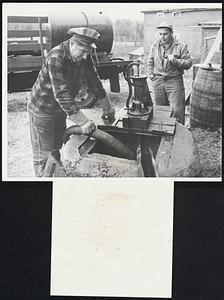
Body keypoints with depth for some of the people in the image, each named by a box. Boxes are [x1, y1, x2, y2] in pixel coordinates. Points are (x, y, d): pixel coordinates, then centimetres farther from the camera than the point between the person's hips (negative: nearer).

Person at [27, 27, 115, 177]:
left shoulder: (84, 57, -8)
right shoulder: (56, 59, -33)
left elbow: (95, 82, 4)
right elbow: (62, 95, -36)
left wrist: (108, 108, 9)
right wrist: (84, 122, -36)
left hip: (60, 109, 8)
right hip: (42, 108, -7)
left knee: (56, 148, 19)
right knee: (44, 154, 1)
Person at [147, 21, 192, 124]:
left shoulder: (181, 46, -2)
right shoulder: (155, 46, 10)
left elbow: (189, 63, -6)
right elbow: (150, 62, 21)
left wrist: (175, 61, -19)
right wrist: (151, 74, 8)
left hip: (174, 81, -3)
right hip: (157, 81, 4)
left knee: (177, 111, -7)